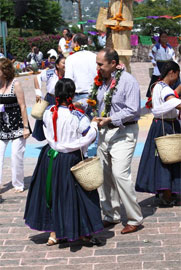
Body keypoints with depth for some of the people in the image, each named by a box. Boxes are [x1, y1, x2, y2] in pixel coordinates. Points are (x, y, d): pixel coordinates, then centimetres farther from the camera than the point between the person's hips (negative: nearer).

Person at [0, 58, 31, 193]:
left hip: (16, 125, -4)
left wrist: (26, 127, -10)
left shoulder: (15, 84, -10)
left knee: (16, 156, 2)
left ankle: (18, 184, 18)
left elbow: (22, 106, -9)